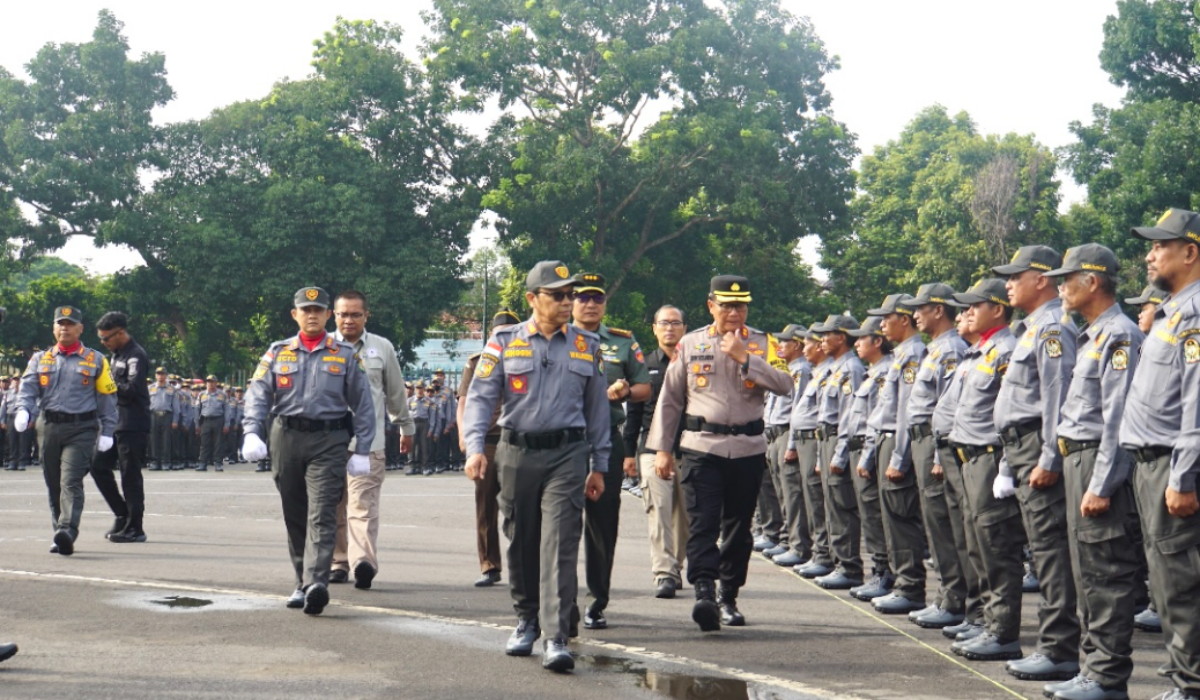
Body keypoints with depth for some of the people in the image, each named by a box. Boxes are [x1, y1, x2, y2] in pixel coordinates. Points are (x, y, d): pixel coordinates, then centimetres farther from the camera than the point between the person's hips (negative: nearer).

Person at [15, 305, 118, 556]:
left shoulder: (95, 360, 7)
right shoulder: (40, 359, 14)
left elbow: (107, 397, 5)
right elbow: (28, 387, 3)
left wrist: (107, 432, -2)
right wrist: (23, 411, -19)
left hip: (82, 429, -4)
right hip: (50, 427, 4)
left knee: (71, 481, -17)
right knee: (54, 484, 8)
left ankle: (67, 532, -28)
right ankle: (61, 537, 18)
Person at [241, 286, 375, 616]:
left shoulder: (345, 355, 8)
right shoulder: (278, 353, 12)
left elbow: (363, 404, 7)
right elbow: (257, 395, 5)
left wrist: (362, 450, 1)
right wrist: (252, 433, -12)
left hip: (328, 442, -2)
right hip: (286, 439, 3)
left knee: (322, 515, -14)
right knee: (294, 516, 8)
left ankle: (316, 583, -25)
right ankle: (302, 583, 19)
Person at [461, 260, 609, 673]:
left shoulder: (587, 346, 9)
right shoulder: (504, 343, 4)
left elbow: (597, 407, 13)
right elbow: (480, 397, 0)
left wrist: (598, 466, 11)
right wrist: (475, 447, -15)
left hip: (567, 456, -1)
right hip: (517, 453, 1)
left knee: (560, 543, -11)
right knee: (520, 542, 10)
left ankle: (556, 638, -14)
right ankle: (526, 621, 28)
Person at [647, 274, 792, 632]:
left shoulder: (761, 343, 6)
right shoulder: (690, 344, 6)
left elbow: (784, 383, -10)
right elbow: (669, 399, 9)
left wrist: (744, 357, -15)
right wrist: (661, 449, 5)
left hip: (748, 449, 1)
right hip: (702, 446, -1)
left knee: (738, 526, 9)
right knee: (702, 522, -13)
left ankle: (729, 597, 20)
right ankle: (704, 593, -21)